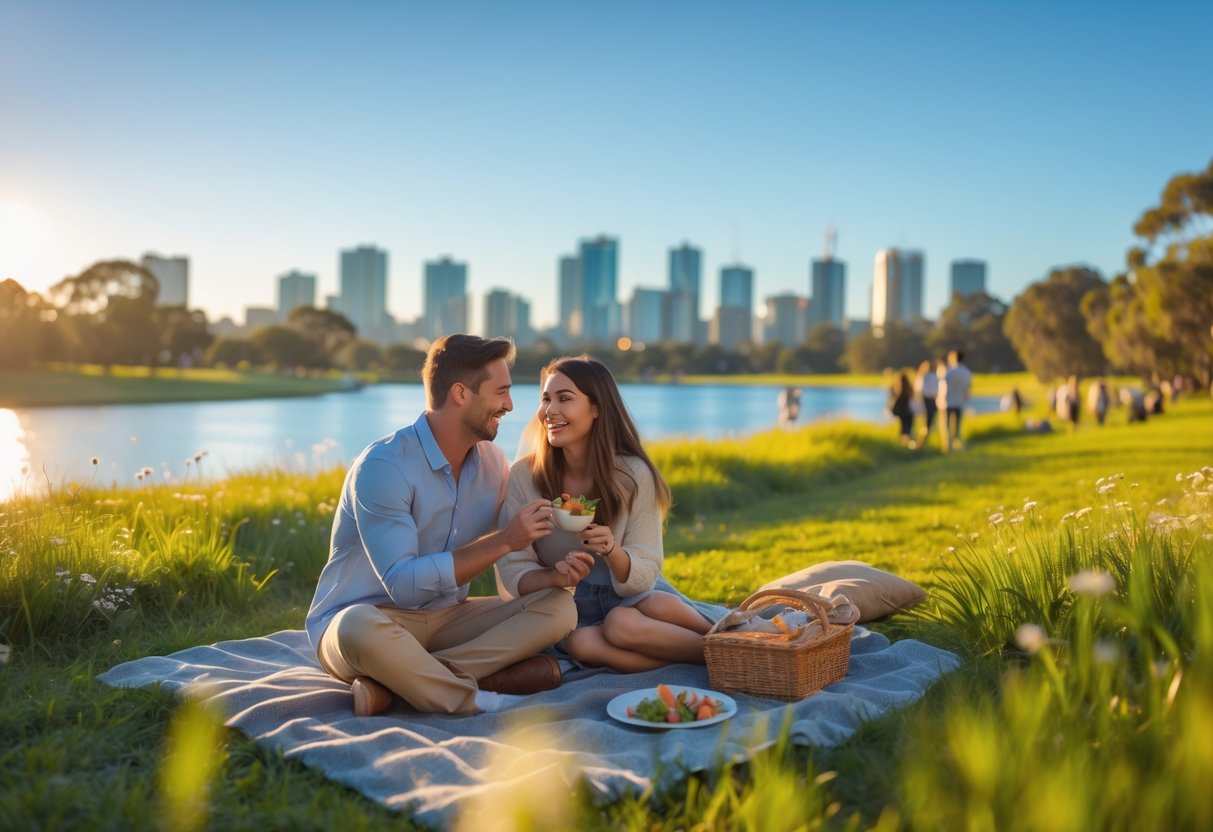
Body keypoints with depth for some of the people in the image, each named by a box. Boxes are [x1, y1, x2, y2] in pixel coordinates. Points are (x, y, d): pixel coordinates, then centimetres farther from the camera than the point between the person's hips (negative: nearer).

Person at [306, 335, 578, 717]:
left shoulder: (493, 462, 3)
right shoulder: (383, 466, -19)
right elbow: (403, 584, -25)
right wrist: (502, 541, -25)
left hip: (446, 617, 7)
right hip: (359, 618, -6)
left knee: (560, 606, -14)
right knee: (361, 627, -41)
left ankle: (396, 681, -23)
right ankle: (484, 701, -23)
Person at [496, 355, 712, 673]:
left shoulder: (633, 474, -10)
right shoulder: (523, 476, -9)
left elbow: (644, 576, -9)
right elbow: (513, 572, -9)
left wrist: (612, 550, -31)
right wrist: (555, 577, -31)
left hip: (627, 600, -1)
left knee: (620, 622, -36)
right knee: (582, 643, -33)